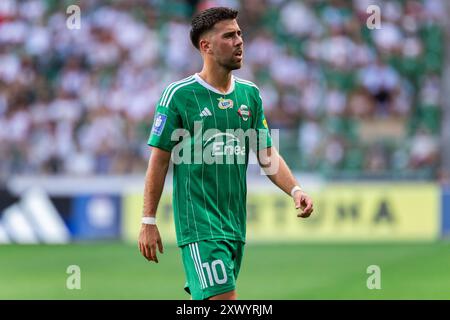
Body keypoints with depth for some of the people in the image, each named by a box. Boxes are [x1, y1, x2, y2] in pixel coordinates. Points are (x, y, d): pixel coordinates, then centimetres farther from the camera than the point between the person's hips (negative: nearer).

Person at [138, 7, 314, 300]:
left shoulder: (250, 94, 11)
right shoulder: (178, 94, -6)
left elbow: (267, 155, 13)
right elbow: (160, 160, -4)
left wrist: (295, 190, -5)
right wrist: (149, 222, -5)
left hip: (235, 223, 6)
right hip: (199, 223, -6)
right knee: (224, 299, -17)